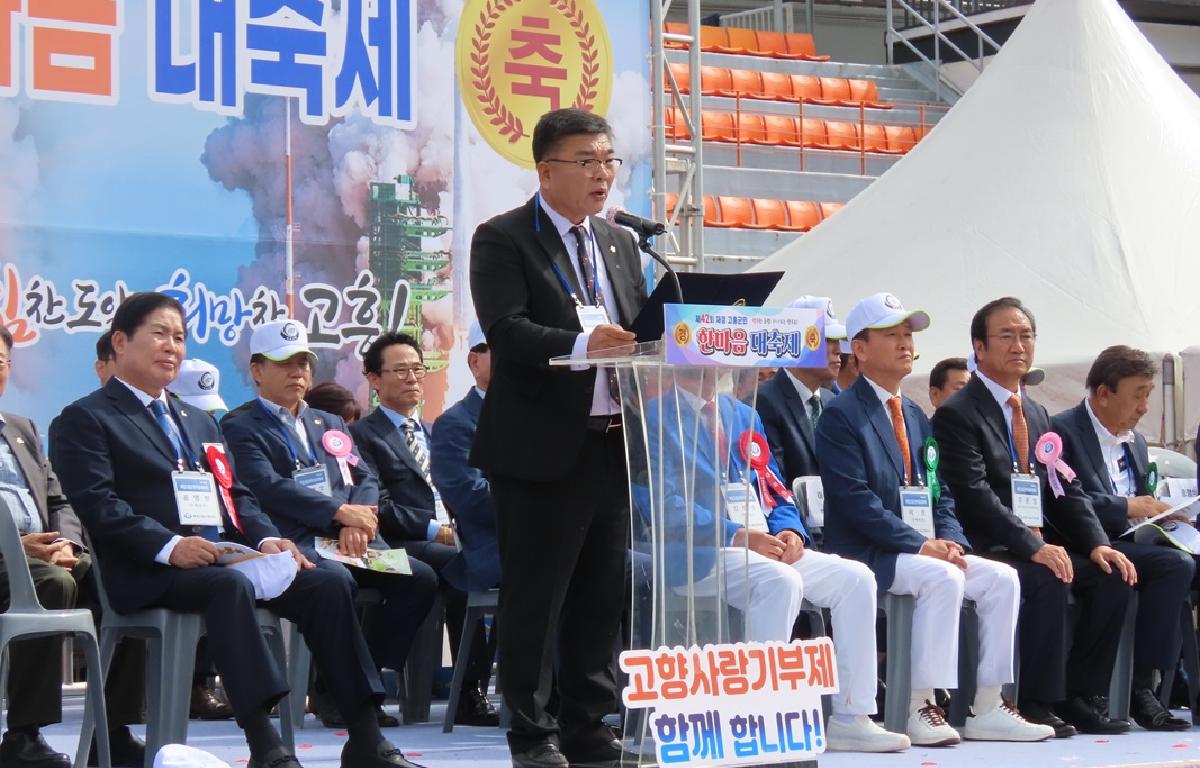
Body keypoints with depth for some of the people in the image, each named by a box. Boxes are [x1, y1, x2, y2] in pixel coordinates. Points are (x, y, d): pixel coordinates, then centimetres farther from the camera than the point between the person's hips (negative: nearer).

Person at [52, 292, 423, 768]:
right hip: (149, 573, -7)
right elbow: (97, 505, -9)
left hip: (229, 555, 7)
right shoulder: (86, 420, 5)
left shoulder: (200, 422, 30)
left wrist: (265, 538, -1)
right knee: (230, 584, -38)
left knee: (330, 580, -16)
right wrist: (169, 545, -23)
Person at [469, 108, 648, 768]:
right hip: (542, 448, -7)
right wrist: (580, 344, -30)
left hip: (612, 443, 7)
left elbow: (640, 333, 16)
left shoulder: (618, 244, 19)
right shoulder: (503, 239, -4)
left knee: (602, 594, 10)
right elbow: (505, 329, -17)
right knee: (535, 595, -2)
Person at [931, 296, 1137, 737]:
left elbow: (1066, 490, 15)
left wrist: (1097, 544, -3)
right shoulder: (957, 414, -8)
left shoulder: (1037, 415, 19)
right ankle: (1038, 703, -25)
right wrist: (1034, 548, -27)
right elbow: (975, 496, -18)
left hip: (1040, 543, 8)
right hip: (987, 548, -8)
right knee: (1048, 580, -32)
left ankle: (1080, 697, -5)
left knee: (1112, 577, -11)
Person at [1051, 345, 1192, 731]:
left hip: (1128, 542, 8)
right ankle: (1141, 686, -25)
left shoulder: (1135, 444, 23)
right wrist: (1127, 507, -16)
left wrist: (1161, 514, 2)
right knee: (1176, 565, -29)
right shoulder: (1063, 431, -5)